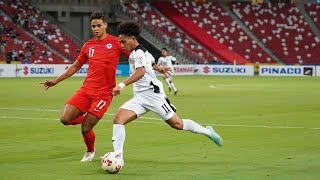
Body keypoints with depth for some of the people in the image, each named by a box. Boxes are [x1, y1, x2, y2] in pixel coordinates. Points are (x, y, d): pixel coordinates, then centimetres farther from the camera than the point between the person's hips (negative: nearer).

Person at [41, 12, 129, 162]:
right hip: (86, 89, 4)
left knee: (85, 129, -9)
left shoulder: (115, 42, -1)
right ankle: (87, 119, 21)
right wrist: (55, 81, 22)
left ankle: (90, 151, 25)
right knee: (65, 119, -13)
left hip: (103, 93, -4)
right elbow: (75, 66, 23)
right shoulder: (88, 46, 12)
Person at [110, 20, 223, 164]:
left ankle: (207, 131, 20)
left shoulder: (138, 53, -14)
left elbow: (140, 72, -32)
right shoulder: (142, 52, 16)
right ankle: (118, 155, -17)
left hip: (152, 94, -9)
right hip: (139, 97, 9)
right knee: (118, 119, -13)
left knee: (177, 124, -2)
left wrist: (122, 85, -44)